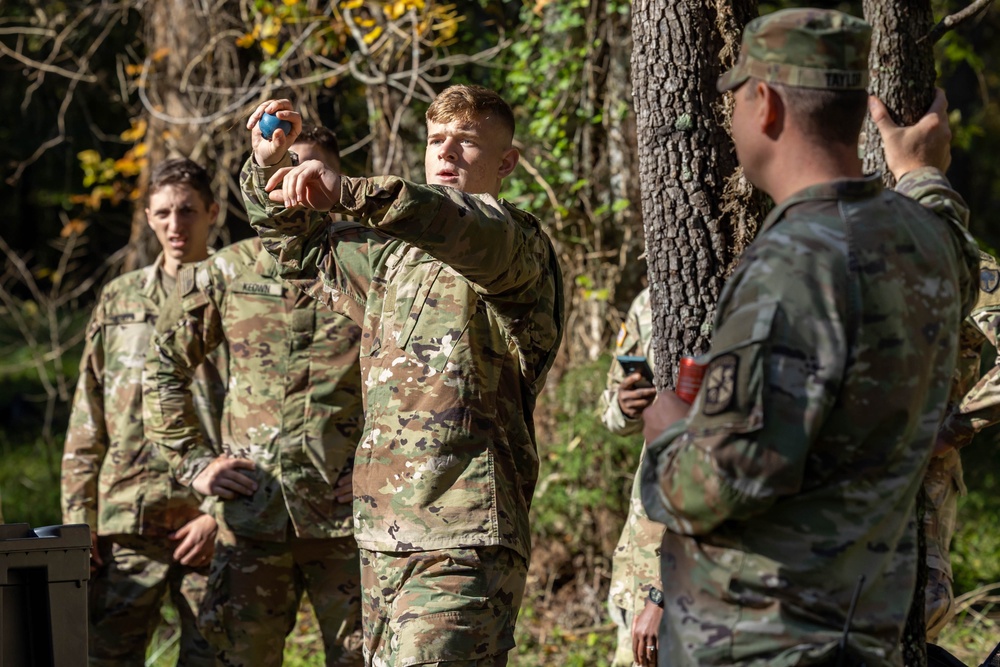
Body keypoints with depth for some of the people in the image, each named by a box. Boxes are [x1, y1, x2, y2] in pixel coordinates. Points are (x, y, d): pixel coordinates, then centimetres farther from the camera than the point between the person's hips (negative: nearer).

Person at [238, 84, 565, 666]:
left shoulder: (515, 242, -3)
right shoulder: (396, 252, 23)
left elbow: (469, 230, -27)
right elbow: (305, 251, 36)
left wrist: (352, 193, -43)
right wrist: (269, 164, 16)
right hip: (383, 533, 8)